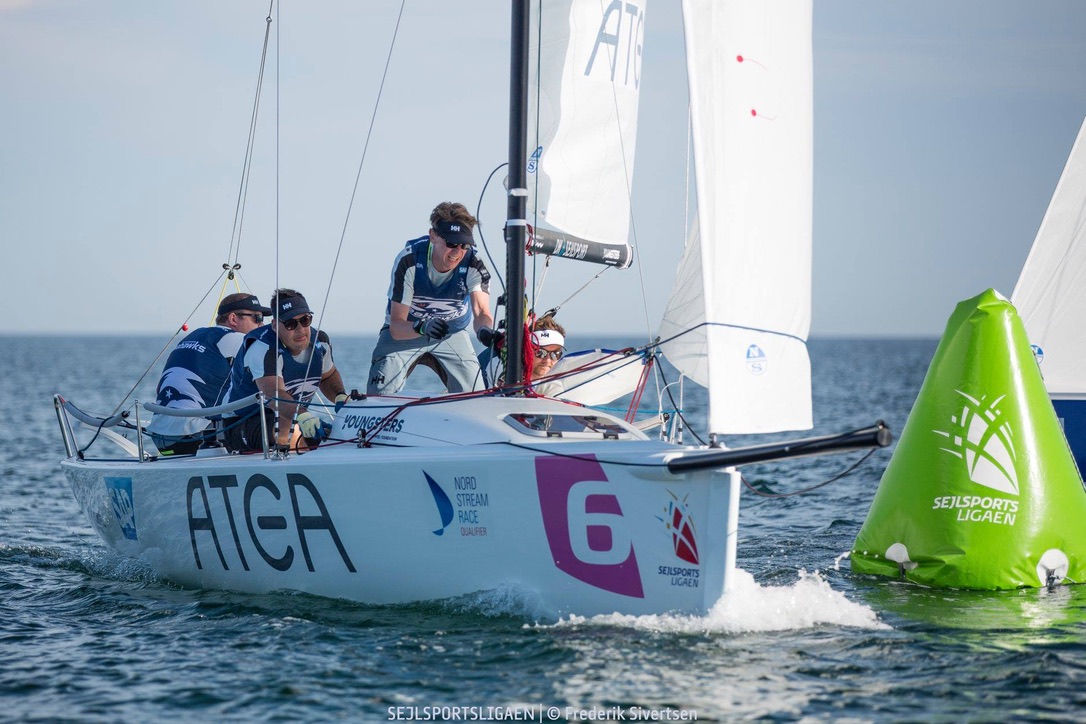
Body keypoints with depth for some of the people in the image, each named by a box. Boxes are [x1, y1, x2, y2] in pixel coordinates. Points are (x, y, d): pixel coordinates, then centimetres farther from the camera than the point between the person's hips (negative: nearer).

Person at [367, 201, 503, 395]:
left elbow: (481, 312, -36)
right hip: (405, 332, -2)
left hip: (453, 334, 2)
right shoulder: (409, 261, -27)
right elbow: (396, 327, -30)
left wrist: (485, 330, -60)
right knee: (379, 395, -19)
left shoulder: (474, 265, -23)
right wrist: (422, 327, -52)